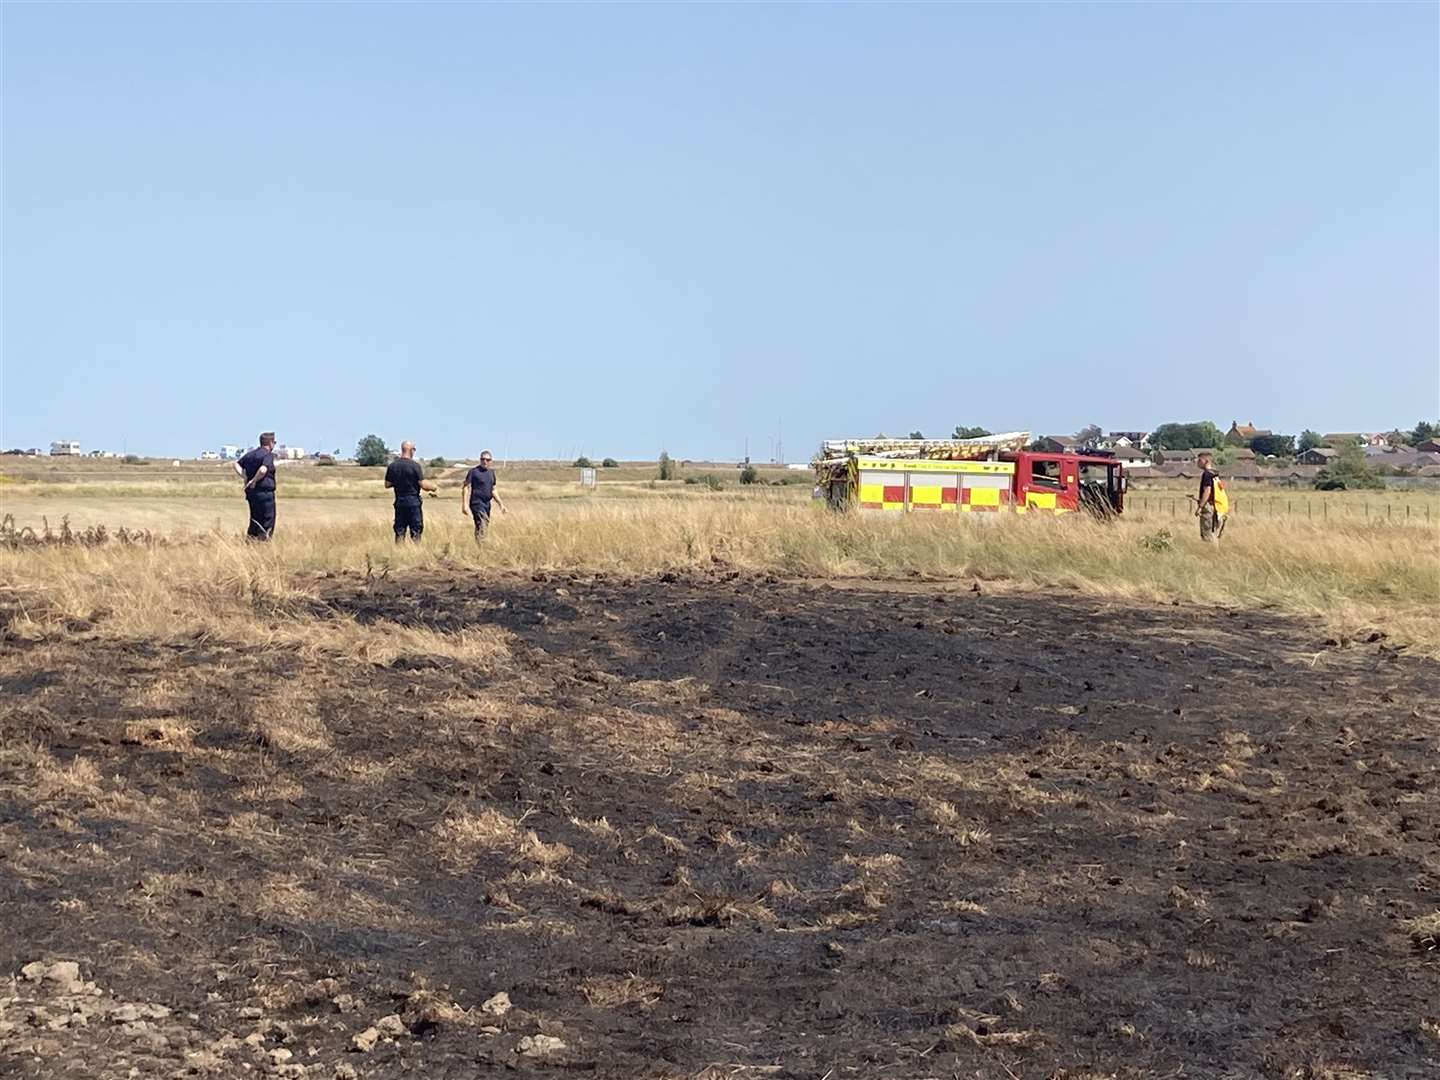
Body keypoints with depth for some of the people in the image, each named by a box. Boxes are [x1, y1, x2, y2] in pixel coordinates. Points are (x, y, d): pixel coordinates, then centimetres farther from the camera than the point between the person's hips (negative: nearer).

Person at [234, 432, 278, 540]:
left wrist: (244, 477, 5)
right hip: (265, 492, -8)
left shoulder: (250, 454, 13)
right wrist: (254, 480, -15)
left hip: (251, 492, 8)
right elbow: (263, 470, -28)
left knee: (255, 519, 16)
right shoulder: (268, 455, -13)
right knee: (268, 521, -1)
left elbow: (237, 464, 14)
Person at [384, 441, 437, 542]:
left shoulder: (392, 466, 1)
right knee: (416, 532, 2)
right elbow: (423, 485, -12)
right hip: (413, 501, -4)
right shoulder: (415, 465, -12)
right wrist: (433, 487, 7)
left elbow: (387, 484, 7)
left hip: (399, 502, 4)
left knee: (399, 532, 8)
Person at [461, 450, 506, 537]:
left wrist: (501, 504, 17)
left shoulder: (491, 472, 14)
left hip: (487, 504, 7)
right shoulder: (473, 472, -5)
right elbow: (466, 488, -8)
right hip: (477, 503, -7)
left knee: (486, 525, 8)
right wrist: (465, 505, -18)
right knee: (482, 526, -19)